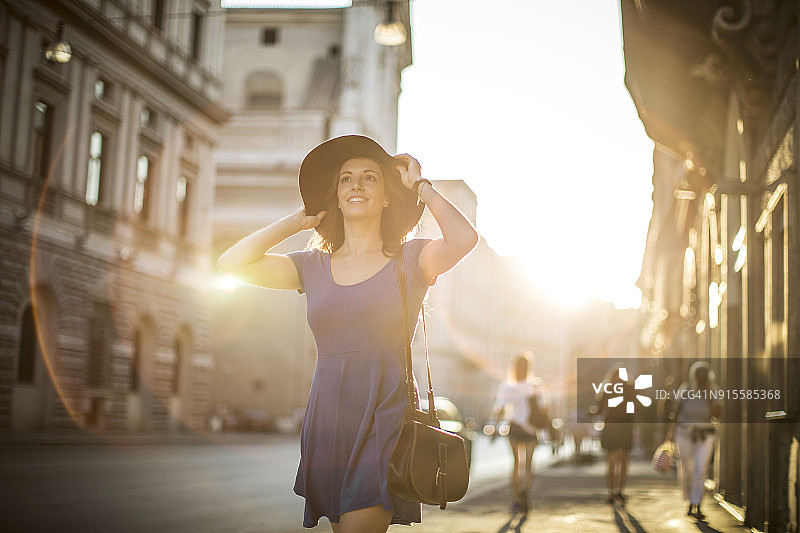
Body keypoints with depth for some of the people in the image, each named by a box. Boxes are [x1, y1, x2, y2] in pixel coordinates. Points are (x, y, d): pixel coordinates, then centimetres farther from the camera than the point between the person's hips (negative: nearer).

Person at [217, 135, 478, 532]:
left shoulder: (411, 258, 4)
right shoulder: (313, 265, 12)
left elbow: (464, 238, -17)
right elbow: (233, 263, 3)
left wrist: (421, 185, -2)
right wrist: (299, 220, 10)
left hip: (386, 416, -4)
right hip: (327, 419, 4)